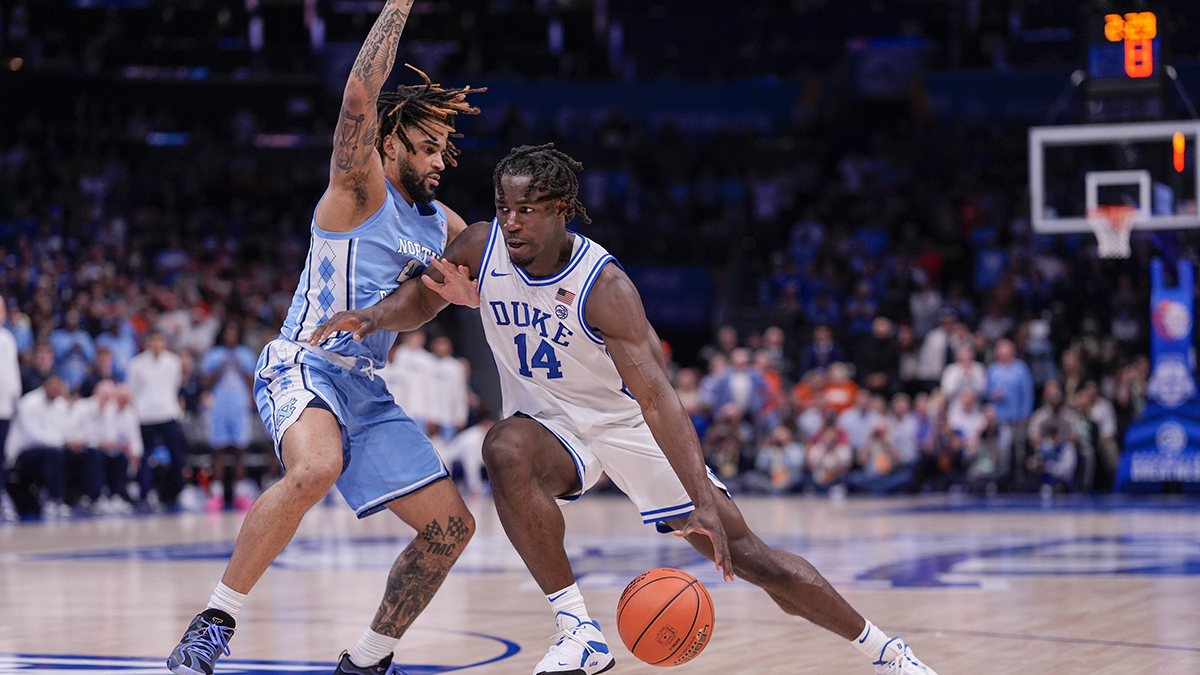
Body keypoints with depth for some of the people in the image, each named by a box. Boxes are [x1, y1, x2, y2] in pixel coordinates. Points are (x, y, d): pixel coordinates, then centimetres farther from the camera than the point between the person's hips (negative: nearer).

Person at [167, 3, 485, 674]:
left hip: (366, 390, 8)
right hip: (304, 366, -8)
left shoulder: (439, 224, 15)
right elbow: (361, 95, -23)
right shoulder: (360, 190, -7)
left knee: (452, 527, 3)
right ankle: (216, 621, -27)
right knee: (316, 469, -39)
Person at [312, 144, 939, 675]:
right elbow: (420, 299, 5)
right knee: (505, 451, -34)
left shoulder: (604, 286, -28)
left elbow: (657, 396, -34)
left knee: (737, 548, -5)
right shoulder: (481, 247, -15)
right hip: (550, 424, 3)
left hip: (627, 423, -3)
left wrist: (703, 502, -43)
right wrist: (374, 315, -20)